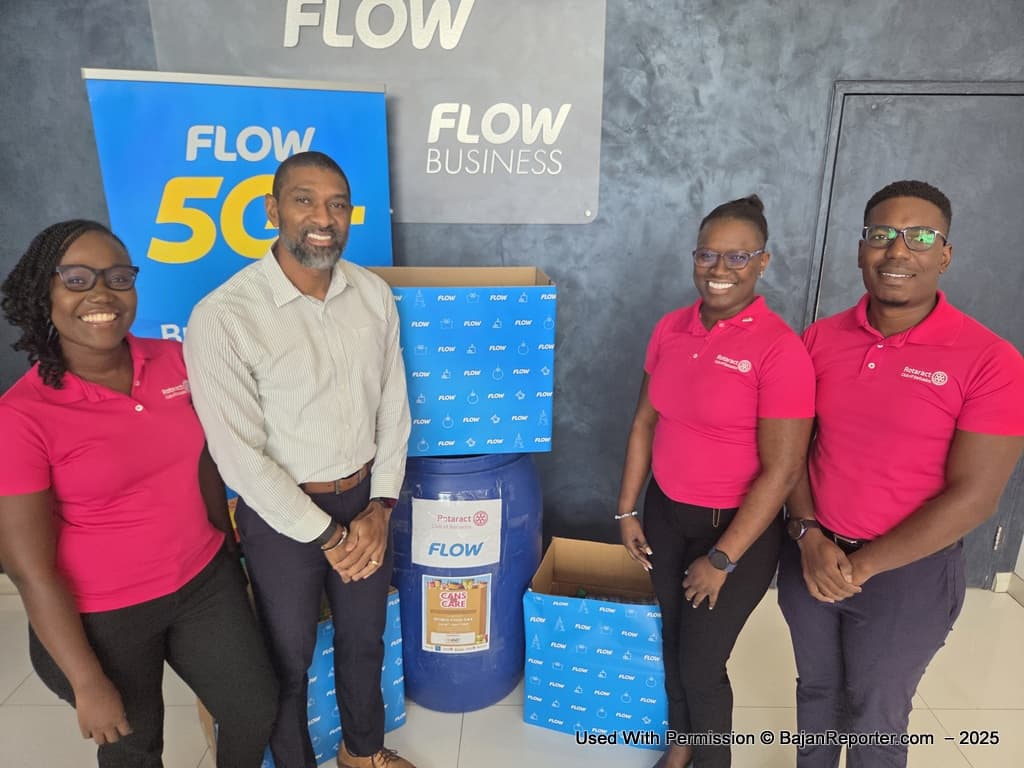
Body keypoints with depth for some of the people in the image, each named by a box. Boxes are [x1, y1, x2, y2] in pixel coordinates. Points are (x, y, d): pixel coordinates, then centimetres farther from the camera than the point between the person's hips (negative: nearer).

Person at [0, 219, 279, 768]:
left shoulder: (171, 361, -7)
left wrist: (228, 545, 14)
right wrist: (87, 683, -11)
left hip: (206, 581, 4)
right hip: (100, 617, -4)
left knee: (256, 708, 17)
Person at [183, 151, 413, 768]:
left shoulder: (374, 294, -6)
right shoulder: (222, 317, -21)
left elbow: (393, 407, 1)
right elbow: (240, 456, -18)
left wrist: (380, 509, -5)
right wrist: (328, 536, -13)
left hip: (364, 499, 5)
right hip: (282, 515, -4)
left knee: (364, 639, 25)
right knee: (289, 658, 19)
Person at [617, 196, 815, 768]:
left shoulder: (780, 349, -20)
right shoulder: (671, 328, -2)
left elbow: (781, 472, -18)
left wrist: (722, 559, -14)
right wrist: (628, 510, 6)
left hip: (737, 527, -5)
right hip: (666, 513, 5)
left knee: (702, 662, 9)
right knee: (674, 643, 21)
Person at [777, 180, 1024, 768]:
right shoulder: (819, 339, -4)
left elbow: (973, 495, -16)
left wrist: (861, 566, -16)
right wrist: (809, 537, -11)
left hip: (908, 573, -3)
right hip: (813, 557, 3)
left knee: (875, 717, 18)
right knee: (816, 689, 24)